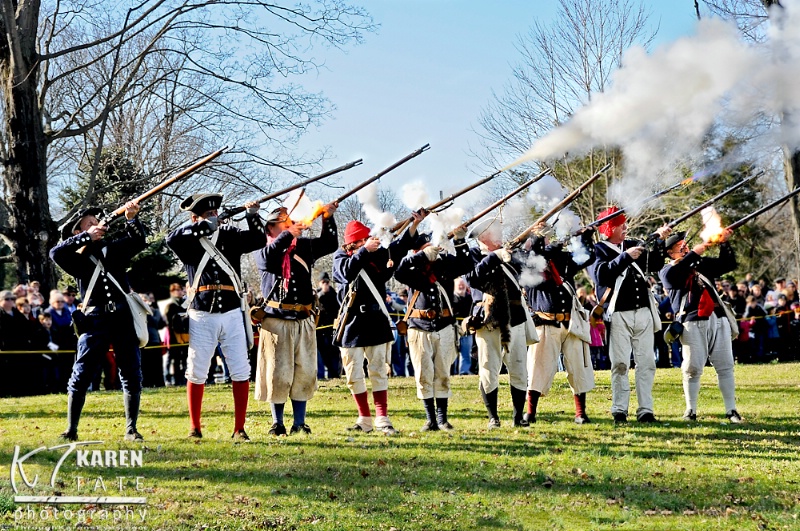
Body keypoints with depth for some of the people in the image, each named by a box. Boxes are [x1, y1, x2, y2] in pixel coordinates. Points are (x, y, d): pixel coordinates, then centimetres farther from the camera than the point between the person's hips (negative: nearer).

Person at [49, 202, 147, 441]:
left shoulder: (114, 248, 14)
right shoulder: (77, 258, 6)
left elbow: (137, 241, 1)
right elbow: (56, 253, -13)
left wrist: (132, 219, -16)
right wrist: (87, 238, -14)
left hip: (123, 317, 2)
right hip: (95, 320, -2)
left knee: (132, 376, 2)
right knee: (81, 376, -2)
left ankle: (131, 429, 9)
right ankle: (71, 430, 6)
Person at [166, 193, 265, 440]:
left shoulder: (230, 235, 9)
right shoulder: (188, 241, 2)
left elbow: (259, 240, 0)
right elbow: (171, 239, -19)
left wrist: (253, 216, -15)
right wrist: (205, 226, -20)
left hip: (232, 313, 2)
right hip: (202, 315, -1)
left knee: (241, 372, 0)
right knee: (196, 373, 5)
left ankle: (239, 429, 7)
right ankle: (195, 428, 16)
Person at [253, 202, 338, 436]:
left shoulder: (304, 246, 13)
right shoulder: (264, 251, 2)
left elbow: (330, 244, 12)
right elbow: (267, 258, -20)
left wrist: (328, 219, -2)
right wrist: (289, 234, -24)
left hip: (304, 321, 4)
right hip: (276, 320, -4)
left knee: (304, 372, 4)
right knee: (278, 372, -1)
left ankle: (299, 423, 12)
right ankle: (277, 423, 9)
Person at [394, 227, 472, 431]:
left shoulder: (444, 265, 5)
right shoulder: (413, 269, 0)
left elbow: (466, 265, -3)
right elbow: (399, 271, -20)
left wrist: (459, 242, -15)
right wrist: (423, 256, -27)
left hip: (444, 328, 1)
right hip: (420, 329, -1)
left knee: (443, 375, 5)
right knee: (424, 376, 0)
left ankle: (442, 418, 12)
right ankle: (430, 420, 7)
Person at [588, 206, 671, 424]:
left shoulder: (634, 245, 16)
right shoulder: (598, 250, 0)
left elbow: (655, 265, 12)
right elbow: (601, 274, -17)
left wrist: (660, 241, 0)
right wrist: (625, 257, -21)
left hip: (643, 312, 5)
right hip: (619, 314, -5)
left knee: (647, 362, 3)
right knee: (620, 363, -5)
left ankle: (645, 410, 7)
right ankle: (619, 410, 2)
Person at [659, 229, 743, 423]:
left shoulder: (701, 264, 21)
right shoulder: (667, 271, 8)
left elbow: (728, 264, 18)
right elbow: (673, 275, -15)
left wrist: (724, 244, 2)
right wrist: (694, 253, -15)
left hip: (718, 319, 4)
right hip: (692, 323, -3)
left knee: (725, 366, 0)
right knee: (693, 368, -5)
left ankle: (731, 410, 4)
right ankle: (691, 411, 5)